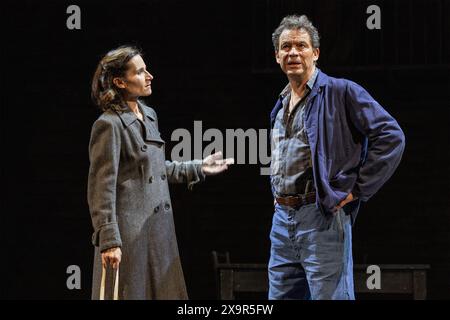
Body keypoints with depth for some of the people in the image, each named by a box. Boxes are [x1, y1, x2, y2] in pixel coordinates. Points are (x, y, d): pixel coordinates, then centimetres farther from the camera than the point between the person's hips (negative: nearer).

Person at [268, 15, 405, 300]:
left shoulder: (341, 92, -6)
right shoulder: (281, 105, 18)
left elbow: (391, 137, -13)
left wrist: (357, 190, -13)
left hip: (322, 217, -8)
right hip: (282, 218, 8)